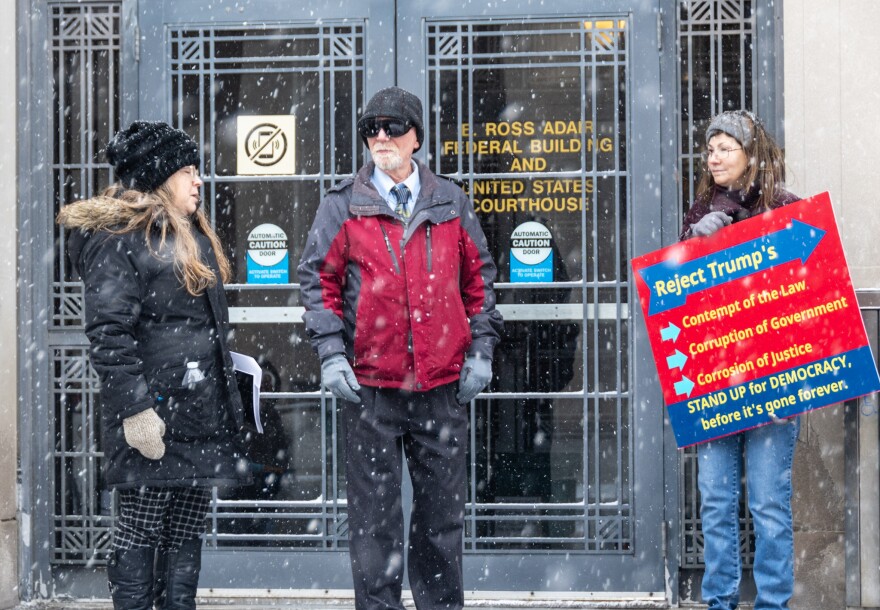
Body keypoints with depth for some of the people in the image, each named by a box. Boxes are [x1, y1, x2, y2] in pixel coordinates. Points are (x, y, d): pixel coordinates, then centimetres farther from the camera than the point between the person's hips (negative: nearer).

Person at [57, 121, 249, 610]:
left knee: (187, 534, 10)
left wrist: (229, 390, 23)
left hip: (203, 410, 9)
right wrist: (134, 408, -22)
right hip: (155, 412, -9)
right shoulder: (118, 239, -10)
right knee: (141, 531, -3)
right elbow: (108, 333, -17)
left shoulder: (191, 234, 19)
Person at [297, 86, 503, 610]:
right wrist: (331, 354, -7)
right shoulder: (343, 206, 3)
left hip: (443, 387, 2)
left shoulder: (452, 203, 10)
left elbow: (479, 278, 14)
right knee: (375, 515, 3)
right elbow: (318, 279, 3)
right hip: (370, 383, -2)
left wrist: (481, 351, 6)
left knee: (443, 512, 9)